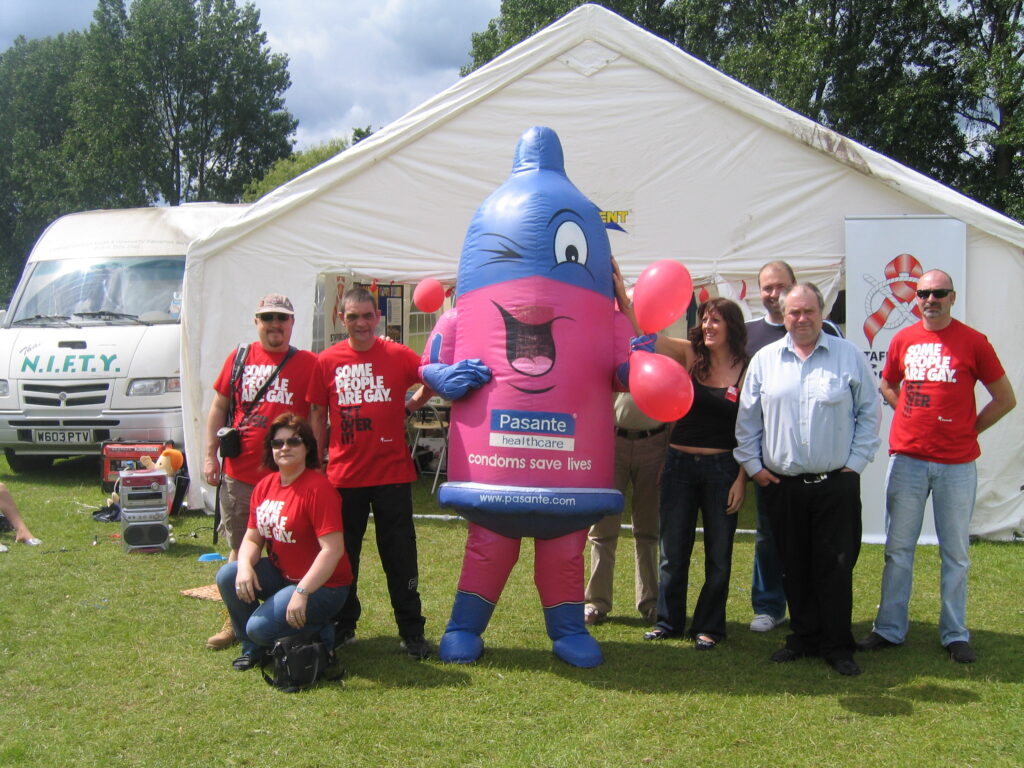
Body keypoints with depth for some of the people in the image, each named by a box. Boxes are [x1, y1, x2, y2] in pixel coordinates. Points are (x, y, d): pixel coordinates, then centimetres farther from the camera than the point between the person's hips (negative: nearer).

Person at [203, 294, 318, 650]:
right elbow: (218, 407, 13)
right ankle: (235, 621, 23)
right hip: (239, 474, 3)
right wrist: (210, 454, 6)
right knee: (239, 549, 12)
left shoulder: (308, 364, 1)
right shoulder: (239, 358, 9)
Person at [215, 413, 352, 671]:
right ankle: (253, 647, 9)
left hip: (321, 584, -7)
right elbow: (252, 538, 7)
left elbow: (333, 549, -26)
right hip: (280, 574, 8)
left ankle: (320, 635, 8)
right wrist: (245, 566, -15)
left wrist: (302, 592, -29)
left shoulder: (317, 488, -21)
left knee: (260, 627, -21)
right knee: (227, 576, -12)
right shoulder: (264, 486, 4)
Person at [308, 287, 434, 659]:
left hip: (393, 472, -1)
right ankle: (343, 625, 29)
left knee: (400, 555, 5)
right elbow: (317, 417, 8)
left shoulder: (397, 355, -2)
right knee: (342, 554, 13)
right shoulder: (327, 361, 1)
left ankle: (411, 630, 17)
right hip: (344, 473, 1)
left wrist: (409, 405, 2)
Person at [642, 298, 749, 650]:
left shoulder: (747, 371, -4)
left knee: (718, 553, 8)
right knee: (673, 550, 9)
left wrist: (741, 479, -6)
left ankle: (709, 626, 22)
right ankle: (668, 621, 23)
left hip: (722, 469, -2)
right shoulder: (688, 356, 1)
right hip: (679, 465, 2)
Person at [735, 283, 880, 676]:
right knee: (795, 568, 10)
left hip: (836, 484, -2)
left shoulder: (849, 356, 1)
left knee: (836, 567, 1)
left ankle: (837, 646, 12)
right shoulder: (765, 360, 6)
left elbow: (869, 413, 5)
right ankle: (803, 638, 23)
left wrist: (856, 461, -1)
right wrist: (752, 464, 5)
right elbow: (747, 419, 10)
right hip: (782, 485, 2)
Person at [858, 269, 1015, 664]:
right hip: (907, 458, 2)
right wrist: (917, 419, 11)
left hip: (956, 463, -2)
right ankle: (889, 628, 16)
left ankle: (955, 634, 17)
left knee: (956, 552, 6)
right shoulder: (902, 340, 6)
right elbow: (887, 386, 23)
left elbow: (1005, 399, 6)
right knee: (898, 549, 7)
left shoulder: (972, 342, -2)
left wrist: (968, 429, 3)